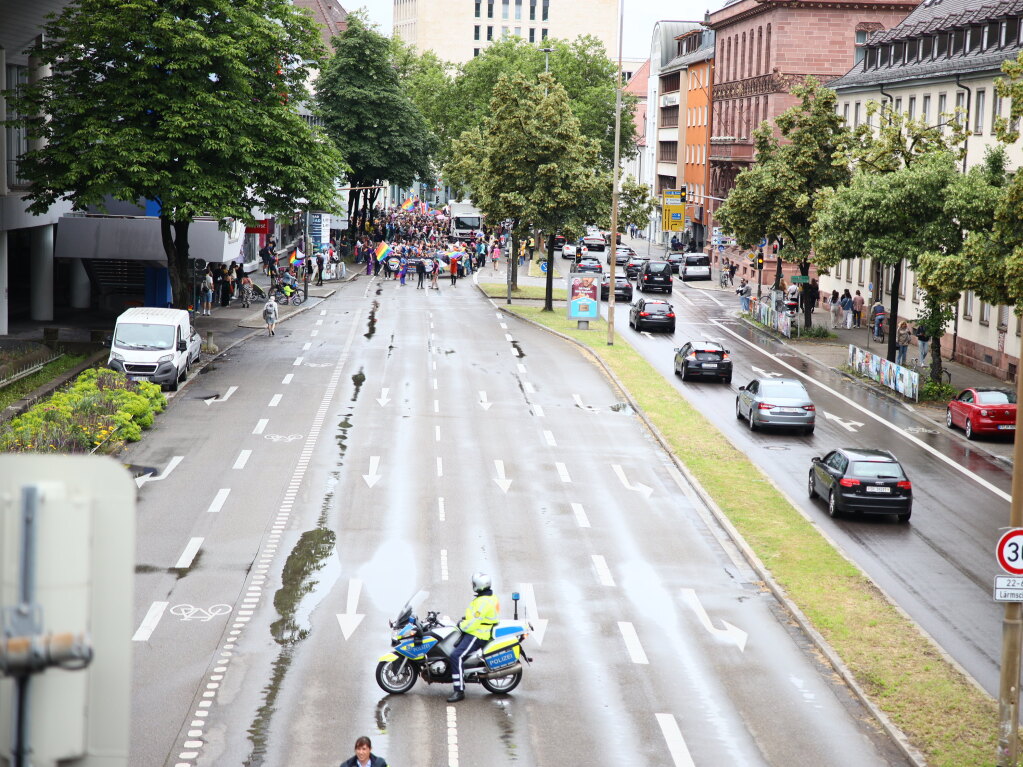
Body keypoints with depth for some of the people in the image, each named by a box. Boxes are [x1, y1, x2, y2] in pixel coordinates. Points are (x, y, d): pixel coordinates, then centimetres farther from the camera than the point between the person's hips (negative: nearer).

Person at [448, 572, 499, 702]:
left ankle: (459, 691, -25)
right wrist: (464, 620, 12)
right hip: (477, 632, 12)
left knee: (456, 656, -24)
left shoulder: (483, 602, -23)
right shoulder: (489, 596, 10)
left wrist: (462, 625, -7)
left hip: (477, 635, -12)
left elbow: (473, 623, -25)